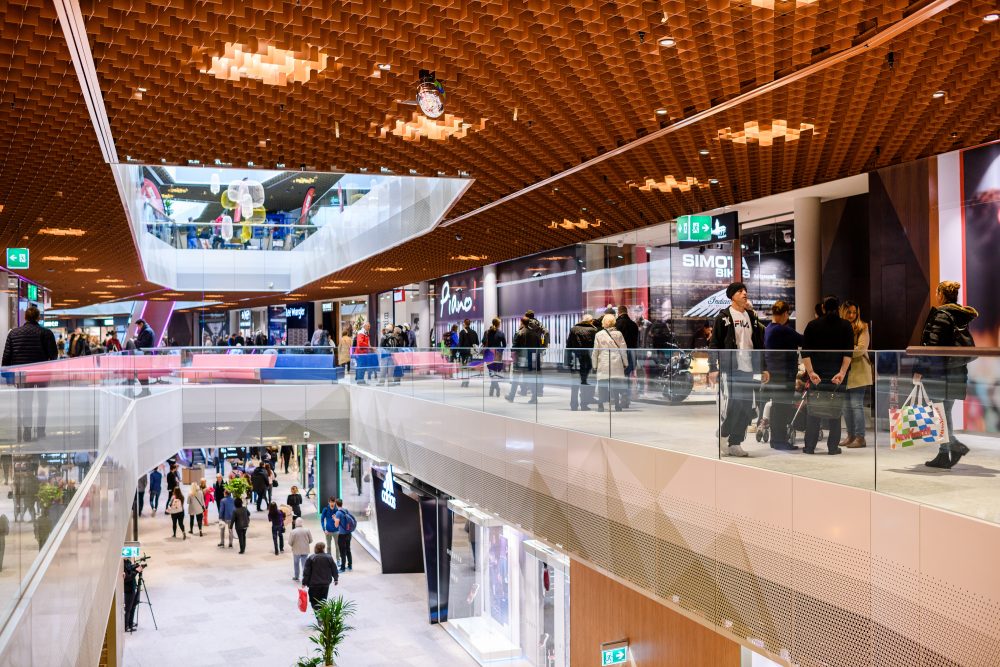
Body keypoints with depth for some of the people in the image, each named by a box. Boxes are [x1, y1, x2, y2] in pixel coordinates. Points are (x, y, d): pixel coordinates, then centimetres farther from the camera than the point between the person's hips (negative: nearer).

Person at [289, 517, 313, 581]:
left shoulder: (293, 531, -17)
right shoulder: (307, 530, -8)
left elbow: (290, 542, -12)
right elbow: (311, 540, -1)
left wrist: (293, 546, 10)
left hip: (296, 550, -1)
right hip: (305, 550, 2)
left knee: (296, 564, 19)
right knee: (305, 564, 9)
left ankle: (296, 577, 31)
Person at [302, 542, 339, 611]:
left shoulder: (310, 558, -7)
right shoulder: (329, 558, 1)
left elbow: (306, 572, -8)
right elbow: (334, 570, 8)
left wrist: (304, 583, 0)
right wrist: (336, 579, 22)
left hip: (314, 585, -3)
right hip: (325, 584, 3)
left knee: (314, 602, 2)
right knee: (323, 601, 16)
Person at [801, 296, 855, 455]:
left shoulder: (812, 325, 4)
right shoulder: (845, 326, 3)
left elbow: (805, 352, -6)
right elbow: (849, 352, -9)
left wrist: (811, 372, -10)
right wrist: (842, 373, -13)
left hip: (816, 374, 0)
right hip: (838, 374, 0)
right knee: (836, 410, 6)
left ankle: (809, 447, 3)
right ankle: (833, 447, 6)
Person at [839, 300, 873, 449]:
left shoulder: (862, 328, -1)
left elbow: (862, 348, -11)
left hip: (858, 372, -4)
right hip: (843, 372, 5)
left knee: (856, 404, -8)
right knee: (846, 405, 9)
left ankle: (860, 438, -4)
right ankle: (850, 435, 19)